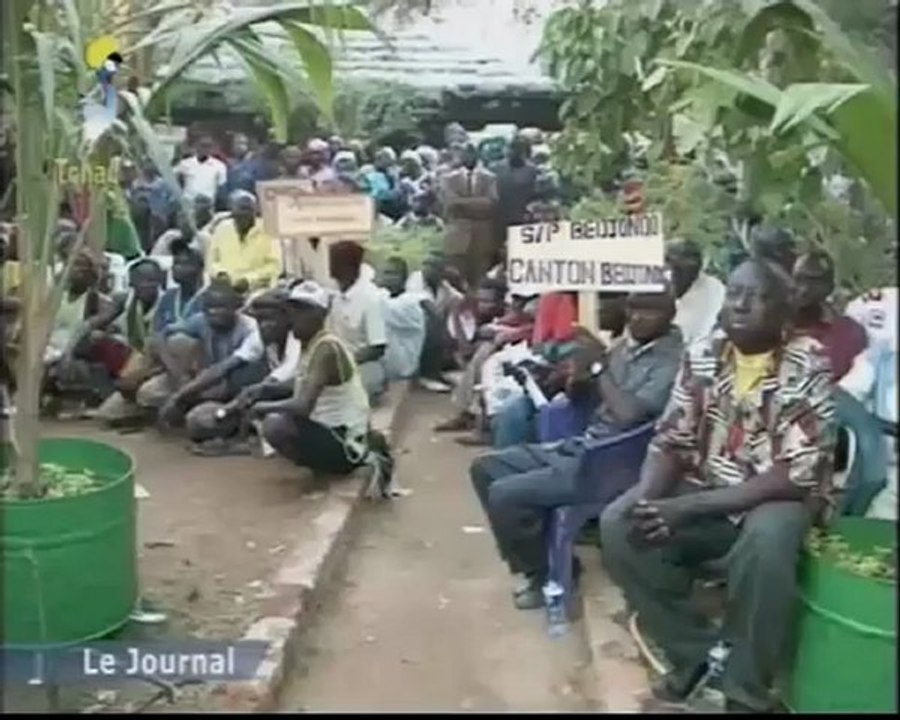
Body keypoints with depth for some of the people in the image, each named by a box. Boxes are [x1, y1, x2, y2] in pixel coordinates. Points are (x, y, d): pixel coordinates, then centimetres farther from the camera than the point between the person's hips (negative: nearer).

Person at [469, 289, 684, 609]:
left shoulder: (673, 361, -16)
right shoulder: (626, 346, 9)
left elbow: (629, 415, -28)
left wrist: (599, 367, -17)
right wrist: (581, 369, -7)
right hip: (580, 445, 9)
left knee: (505, 494, -21)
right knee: (485, 469, 6)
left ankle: (547, 575, 2)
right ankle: (534, 556, 14)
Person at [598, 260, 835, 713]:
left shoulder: (807, 367, -15)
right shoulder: (702, 356, -1)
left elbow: (798, 476, -21)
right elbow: (670, 441, 2)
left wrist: (688, 508, -27)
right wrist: (647, 496, -22)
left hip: (779, 499, -4)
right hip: (703, 492, 5)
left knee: (765, 545, -37)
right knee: (618, 525, -19)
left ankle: (746, 693, -14)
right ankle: (696, 655, -2)